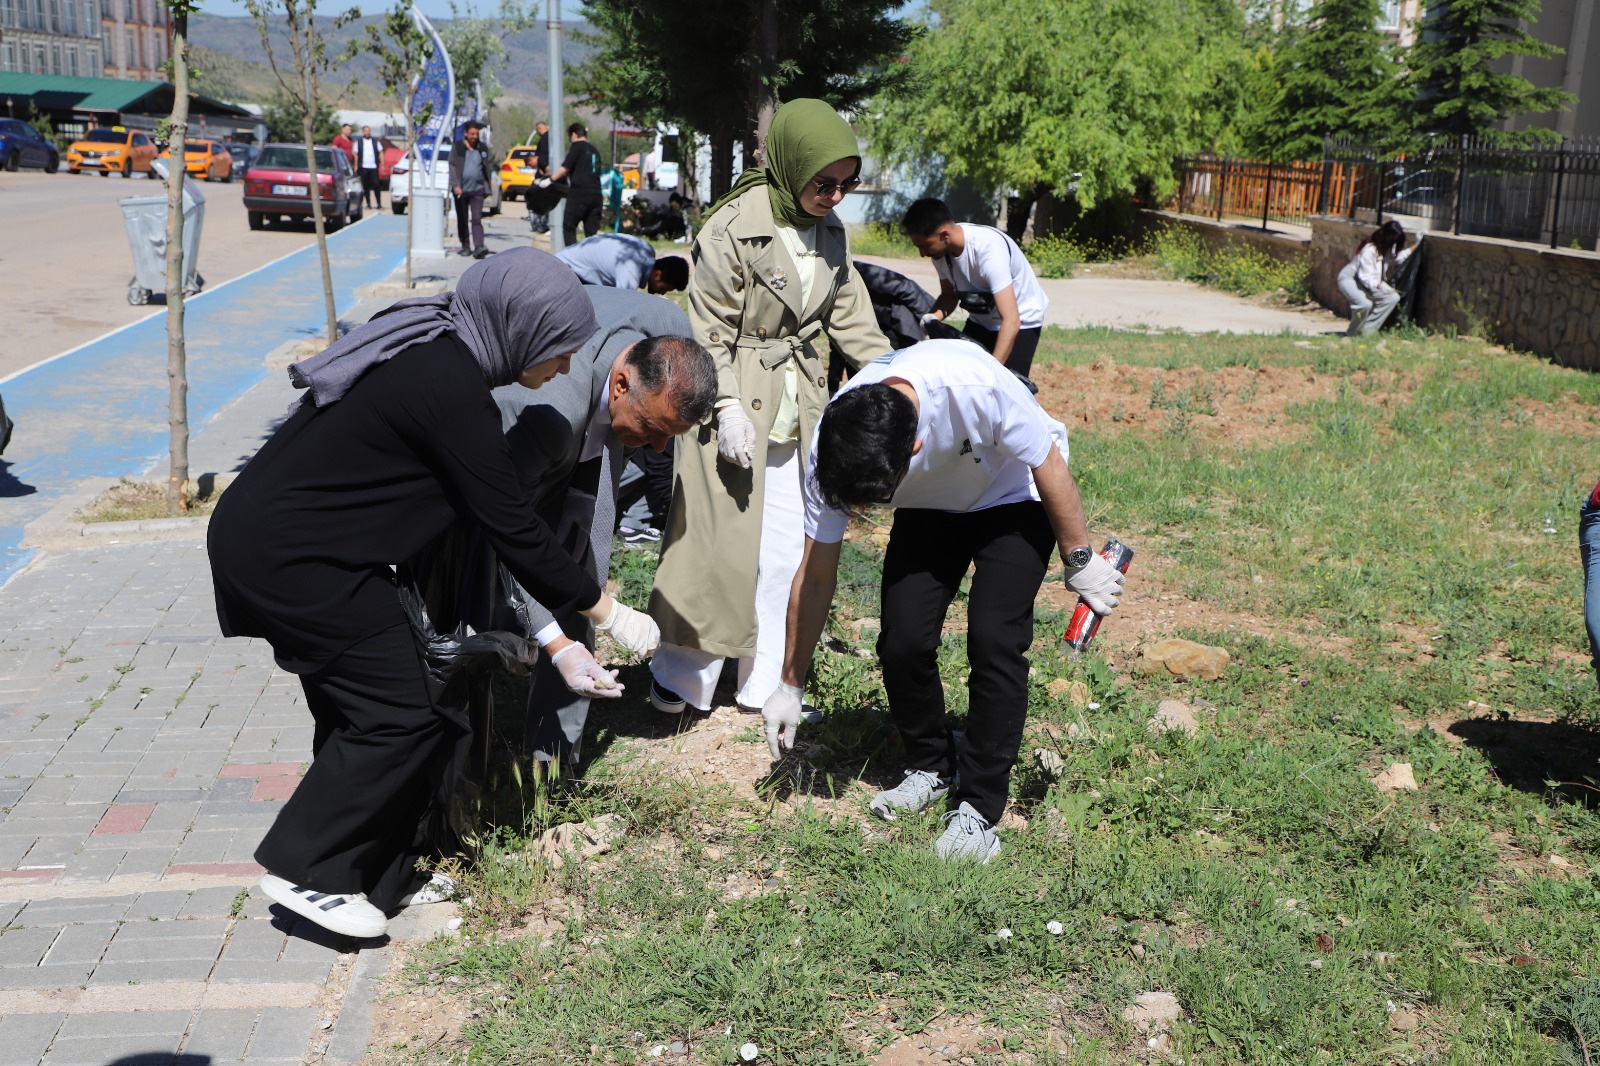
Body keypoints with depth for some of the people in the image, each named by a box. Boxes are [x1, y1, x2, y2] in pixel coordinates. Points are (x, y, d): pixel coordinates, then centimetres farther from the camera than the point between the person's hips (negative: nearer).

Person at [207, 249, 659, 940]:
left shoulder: (432, 346, 8)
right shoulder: (452, 389, -22)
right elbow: (512, 528, -18)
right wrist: (607, 612, -7)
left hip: (263, 535, 10)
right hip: (289, 557, -10)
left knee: (364, 711, 15)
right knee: (399, 717, -2)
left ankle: (381, 877, 25)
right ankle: (304, 870, 10)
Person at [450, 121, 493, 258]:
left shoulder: (482, 148, 10)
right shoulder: (457, 147, 2)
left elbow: (486, 168, 14)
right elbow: (452, 167, -3)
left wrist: (487, 187, 9)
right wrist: (456, 185, -13)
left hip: (477, 190, 0)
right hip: (461, 190, 0)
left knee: (476, 219, -11)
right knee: (462, 220, 9)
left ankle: (478, 247, -20)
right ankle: (465, 245, 20)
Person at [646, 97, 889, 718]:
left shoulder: (830, 232, 7)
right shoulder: (734, 226, -14)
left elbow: (852, 320, 12)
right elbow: (710, 329, -13)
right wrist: (727, 408, -19)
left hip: (798, 410, 6)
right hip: (738, 404, -6)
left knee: (784, 552, 8)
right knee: (720, 546, -1)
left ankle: (764, 685, 20)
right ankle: (680, 679, 16)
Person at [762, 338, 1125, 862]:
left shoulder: (975, 386, -42)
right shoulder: (831, 454, -28)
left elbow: (1049, 465, -23)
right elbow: (815, 578, -15)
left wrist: (1081, 561, -13)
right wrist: (789, 687, -8)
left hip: (1013, 494, -3)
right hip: (930, 509, 3)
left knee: (994, 639, -19)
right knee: (902, 639, -12)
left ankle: (979, 809, -6)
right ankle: (931, 766, 15)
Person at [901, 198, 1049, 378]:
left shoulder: (989, 250, -35)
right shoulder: (941, 248, -15)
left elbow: (1011, 321, -39)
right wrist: (934, 317, -19)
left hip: (1022, 322, -7)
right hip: (980, 321, 7)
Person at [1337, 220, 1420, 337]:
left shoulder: (1389, 248, -4)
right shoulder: (1369, 249, -30)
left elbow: (1399, 257, 15)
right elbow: (1365, 276, -32)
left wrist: (1416, 245, 8)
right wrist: (1379, 285, -47)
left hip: (1370, 282, 9)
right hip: (1349, 279, -9)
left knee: (1393, 298, -5)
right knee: (1365, 303, -36)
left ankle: (1367, 330, -1)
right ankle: (1353, 333, -8)